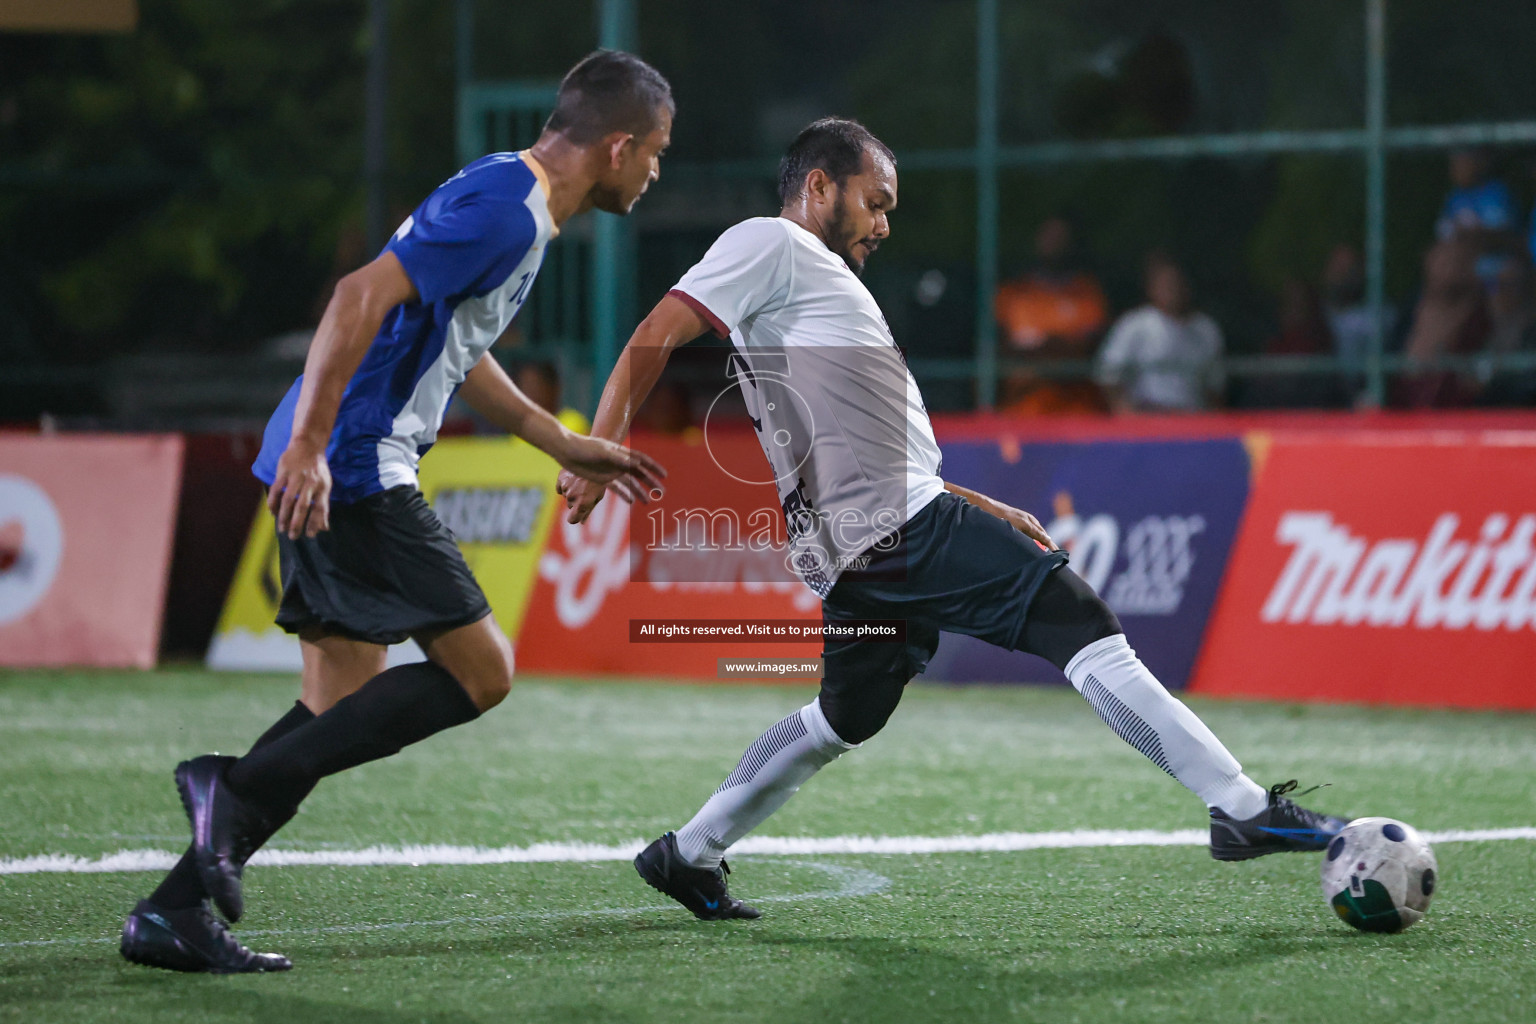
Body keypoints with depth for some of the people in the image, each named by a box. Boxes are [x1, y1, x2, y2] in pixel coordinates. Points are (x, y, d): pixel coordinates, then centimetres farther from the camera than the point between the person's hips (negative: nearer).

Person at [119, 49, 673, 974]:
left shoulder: (511, 201, 19)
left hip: (340, 475, 10)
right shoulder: (504, 211, -14)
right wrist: (311, 445, -28)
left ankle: (174, 913, 6)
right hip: (355, 472, -10)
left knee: (347, 706, 9)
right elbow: (364, 297, -24)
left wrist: (564, 445, 35)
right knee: (481, 671, -7)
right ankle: (243, 787, -11)